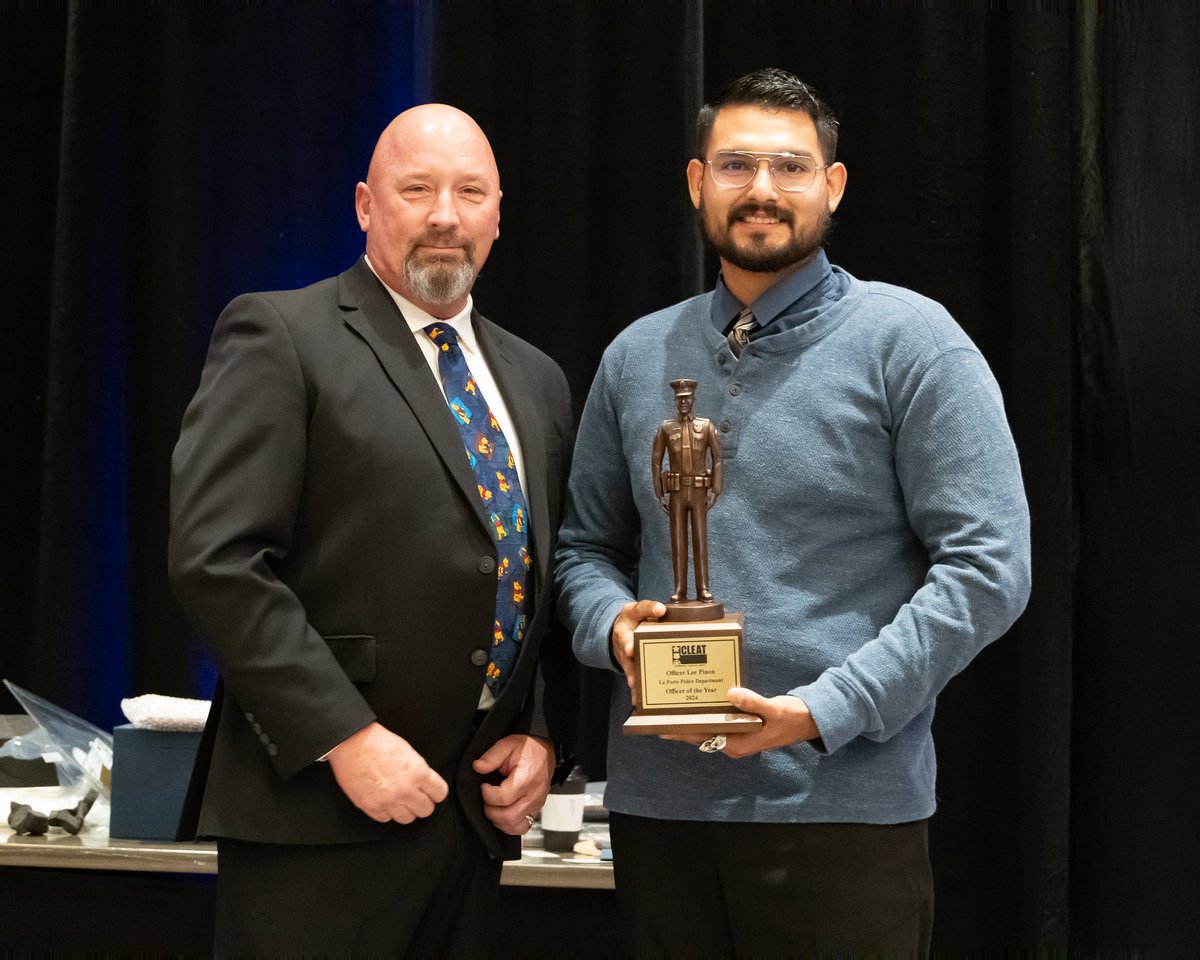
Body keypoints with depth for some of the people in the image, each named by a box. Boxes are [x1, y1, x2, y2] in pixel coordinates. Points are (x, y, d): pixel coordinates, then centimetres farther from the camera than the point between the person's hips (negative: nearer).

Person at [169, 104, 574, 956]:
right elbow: (217, 559, -13)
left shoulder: (536, 381, 16)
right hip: (318, 817, -6)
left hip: (476, 813, 6)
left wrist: (543, 736, 4)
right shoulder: (280, 337, -4)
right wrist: (344, 738, -18)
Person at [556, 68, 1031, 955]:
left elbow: (988, 566, -9)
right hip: (657, 799, 4)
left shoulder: (909, 340, -4)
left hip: (844, 798, -4)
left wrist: (823, 711, -17)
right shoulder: (636, 357, 10)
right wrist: (613, 625, -6)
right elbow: (586, 544, 18)